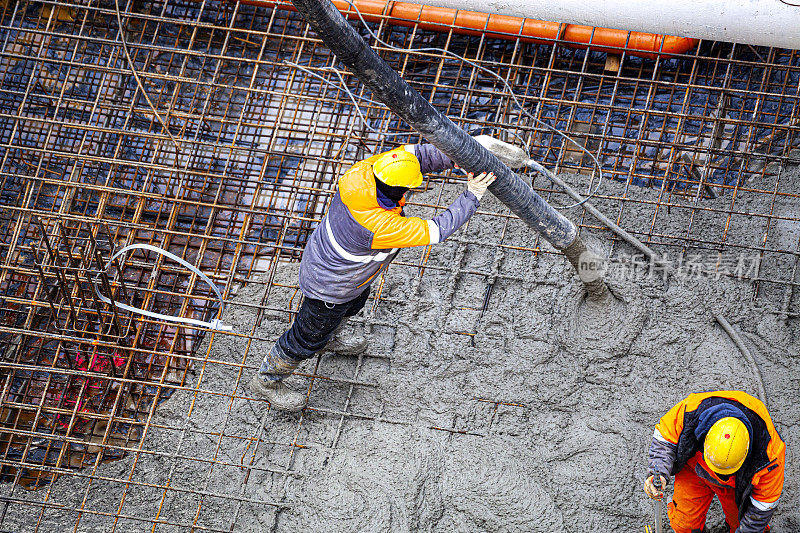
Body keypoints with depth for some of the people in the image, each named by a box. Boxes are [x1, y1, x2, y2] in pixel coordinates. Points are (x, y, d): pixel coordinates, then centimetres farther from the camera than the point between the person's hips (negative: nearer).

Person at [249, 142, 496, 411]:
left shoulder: (364, 171, -28)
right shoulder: (377, 226, -46)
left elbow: (417, 153, -18)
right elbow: (435, 231, -38)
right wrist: (471, 197, -32)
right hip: (329, 287, -8)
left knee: (353, 304, 38)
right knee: (308, 340, 18)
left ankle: (330, 338, 70)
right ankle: (267, 381, 43)